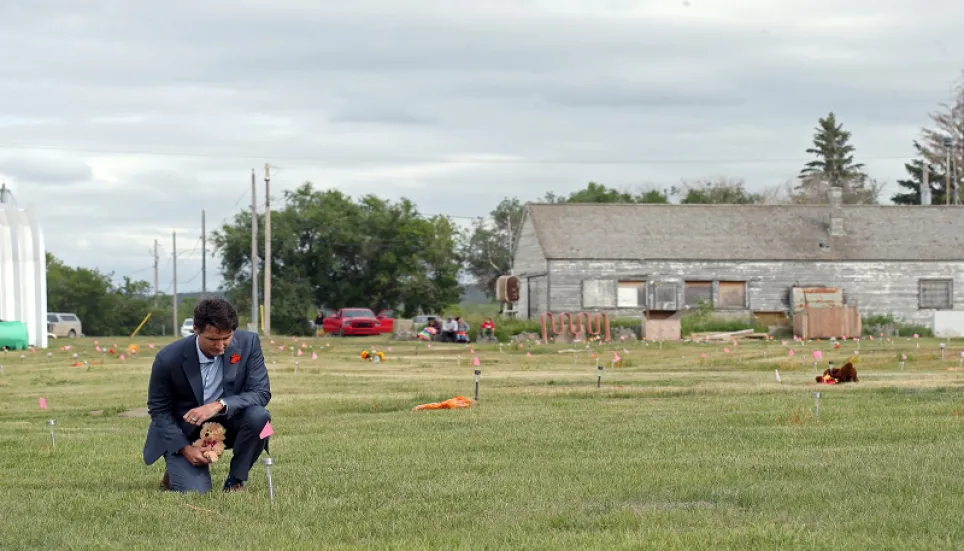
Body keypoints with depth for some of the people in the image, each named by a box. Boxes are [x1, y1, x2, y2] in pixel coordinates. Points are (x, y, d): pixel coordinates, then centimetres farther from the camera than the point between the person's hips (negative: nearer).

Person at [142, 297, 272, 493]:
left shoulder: (248, 343, -16)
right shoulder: (168, 358, -20)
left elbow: (261, 393, -17)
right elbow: (159, 410, -8)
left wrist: (219, 405, -34)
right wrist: (184, 448, -20)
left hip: (228, 422, 2)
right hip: (184, 431, -2)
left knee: (258, 416, -30)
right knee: (195, 491, -23)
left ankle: (235, 481, -6)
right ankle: (176, 471, 16)